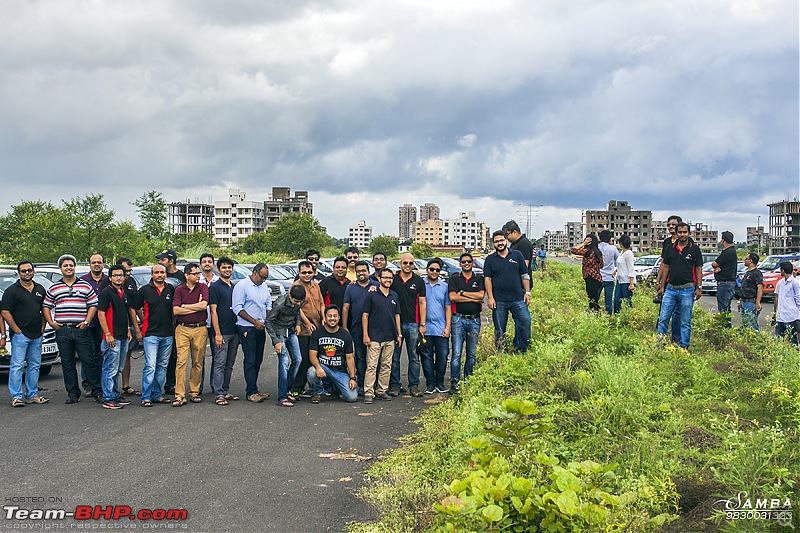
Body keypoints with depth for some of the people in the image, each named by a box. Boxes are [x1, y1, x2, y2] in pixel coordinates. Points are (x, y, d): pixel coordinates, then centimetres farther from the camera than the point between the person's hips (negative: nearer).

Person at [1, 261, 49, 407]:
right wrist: (16, 330, -12)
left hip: (37, 335, 6)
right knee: (17, 366, -6)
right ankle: (16, 396, -4)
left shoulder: (40, 289, 13)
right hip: (19, 334, -6)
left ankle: (32, 395, 15)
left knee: (34, 366, 9)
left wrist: (43, 327, 8)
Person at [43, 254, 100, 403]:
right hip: (62, 331, 2)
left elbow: (93, 305, 4)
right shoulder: (54, 288, 11)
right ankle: (73, 393, 13)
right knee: (67, 364, 6)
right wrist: (51, 322, 1)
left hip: (81, 330, -2)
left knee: (89, 361, -3)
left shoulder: (85, 286, 6)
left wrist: (87, 322, -6)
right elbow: (46, 307, 14)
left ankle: (97, 391, 3)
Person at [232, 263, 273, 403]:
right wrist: (254, 322, -13)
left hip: (260, 328, 7)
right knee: (250, 361, -7)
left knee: (258, 360, 9)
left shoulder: (264, 286, 14)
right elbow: (238, 309, -12)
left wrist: (267, 321, 5)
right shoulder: (241, 286, -8)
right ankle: (251, 392, -5)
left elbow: (269, 305, 22)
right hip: (247, 329, -7)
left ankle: (254, 389, 17)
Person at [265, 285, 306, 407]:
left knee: (297, 359, 2)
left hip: (291, 331, 7)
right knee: (284, 362, -15)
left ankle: (286, 390, 16)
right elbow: (268, 321, -19)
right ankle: (282, 398, -13)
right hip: (279, 332, -7)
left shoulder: (300, 301, -9)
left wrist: (297, 323, 2)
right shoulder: (280, 304, -27)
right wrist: (276, 341, -21)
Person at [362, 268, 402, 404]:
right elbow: (365, 315, -3)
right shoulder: (372, 295, -3)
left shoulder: (394, 296, 12)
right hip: (374, 337, -5)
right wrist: (365, 335, -8)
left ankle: (381, 391, 16)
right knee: (371, 366, -7)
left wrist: (399, 334, 12)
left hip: (390, 338, 5)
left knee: (386, 366, 8)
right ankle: (369, 393, -5)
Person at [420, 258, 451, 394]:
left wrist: (447, 327, 2)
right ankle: (430, 384, 9)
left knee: (443, 356, 1)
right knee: (426, 356, 1)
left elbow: (448, 308, 12)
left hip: (441, 328, 1)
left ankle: (440, 383, 13)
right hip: (425, 328, -1)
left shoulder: (445, 286, 11)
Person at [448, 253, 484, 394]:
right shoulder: (454, 279, 8)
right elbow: (452, 297, -8)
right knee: (456, 353, -7)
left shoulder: (479, 279, 12)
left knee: (472, 354, 5)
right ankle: (454, 384, -5)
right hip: (458, 319, -2)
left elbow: (481, 295, -6)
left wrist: (462, 293, -5)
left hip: (475, 320, 2)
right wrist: (474, 298, -7)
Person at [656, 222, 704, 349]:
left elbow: (698, 269, 2)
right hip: (671, 288, 3)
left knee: (686, 322, 5)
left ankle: (683, 346, 12)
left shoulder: (694, 249, 1)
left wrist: (698, 288, -4)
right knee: (663, 318, 1)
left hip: (687, 289, -3)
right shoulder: (671, 248, 9)